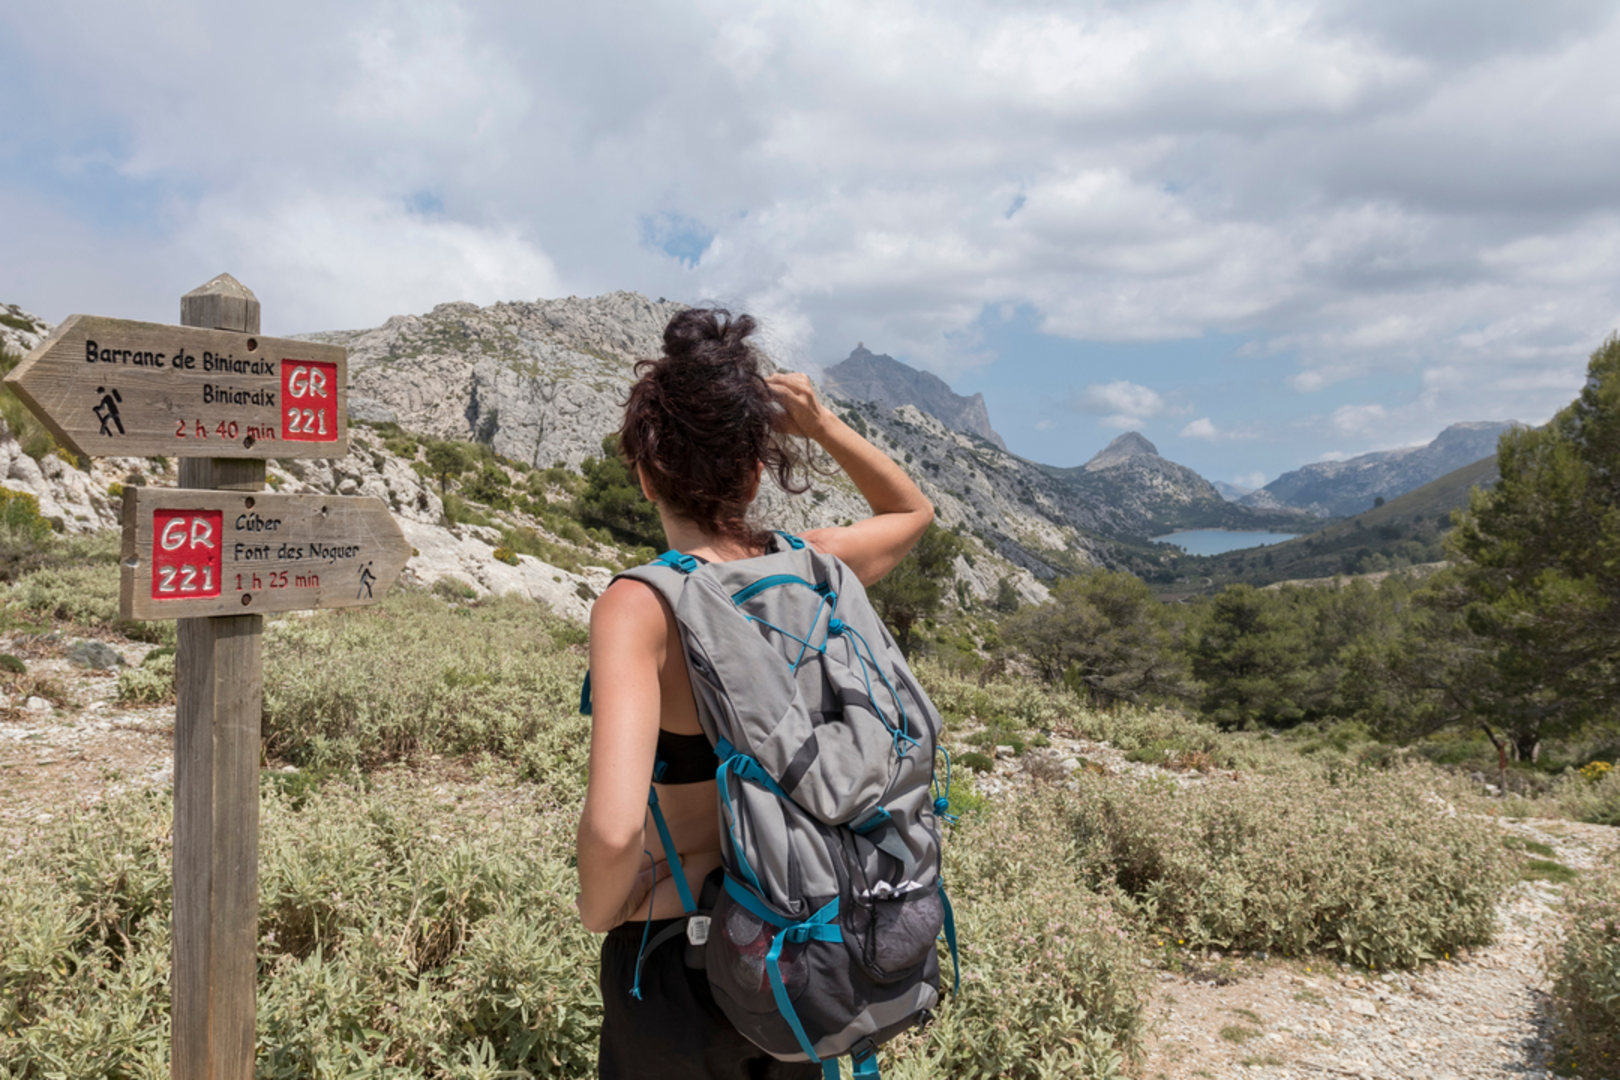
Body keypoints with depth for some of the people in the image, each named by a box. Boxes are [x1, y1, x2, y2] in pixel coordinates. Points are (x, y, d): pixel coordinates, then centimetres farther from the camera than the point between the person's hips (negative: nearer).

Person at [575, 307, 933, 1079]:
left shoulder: (638, 610, -24)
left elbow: (612, 828, -36)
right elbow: (913, 509, 13)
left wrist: (600, 909, -15)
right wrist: (822, 424, -1)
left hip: (681, 958, -4)